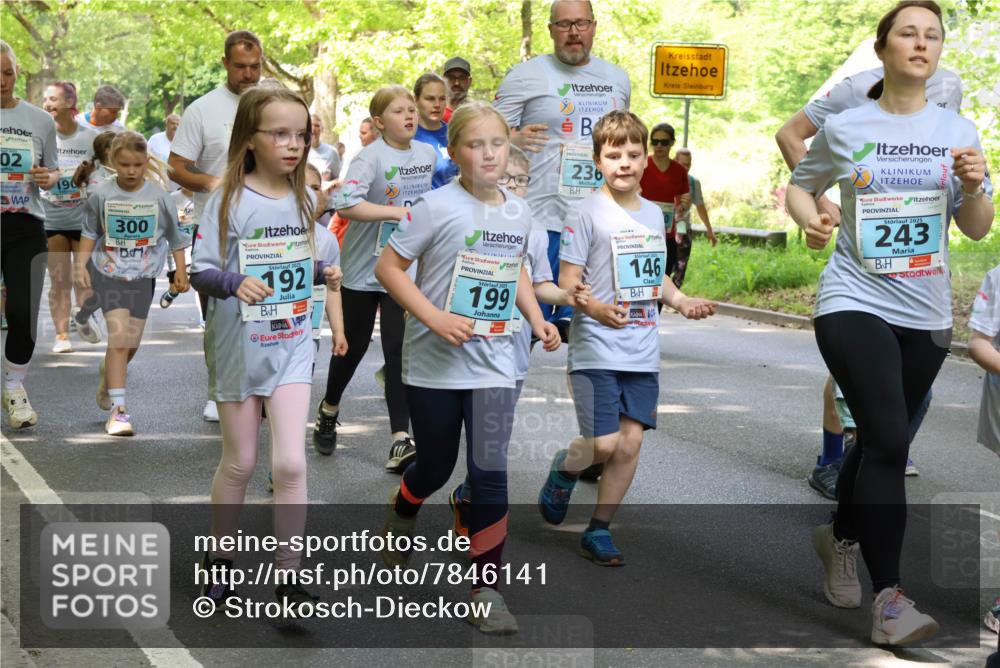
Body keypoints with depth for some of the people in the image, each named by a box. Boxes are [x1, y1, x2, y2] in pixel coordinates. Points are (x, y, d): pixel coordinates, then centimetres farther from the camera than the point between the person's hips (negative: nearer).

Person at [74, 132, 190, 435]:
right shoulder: (101, 195, -7)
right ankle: (118, 409, -13)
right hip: (109, 272, -2)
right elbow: (90, 233, 7)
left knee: (132, 342, 8)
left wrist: (180, 273, 6)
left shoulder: (159, 196, -7)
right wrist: (82, 265, 0)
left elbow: (175, 236, 4)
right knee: (119, 336, -15)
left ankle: (109, 374, 43)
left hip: (143, 276, 2)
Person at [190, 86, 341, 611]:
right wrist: (235, 282, -31)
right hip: (238, 347, -3)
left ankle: (289, 578, 3)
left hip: (291, 346, 3)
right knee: (240, 462, 10)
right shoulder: (228, 200, -10)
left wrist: (322, 274, -4)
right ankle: (220, 557, 33)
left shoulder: (302, 199, 4)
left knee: (290, 463, -7)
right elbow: (200, 271, -12)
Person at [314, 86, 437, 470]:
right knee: (353, 347, 12)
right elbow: (344, 204, -29)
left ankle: (401, 441, -8)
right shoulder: (371, 157, -15)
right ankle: (329, 411, 39)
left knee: (399, 353, -5)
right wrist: (397, 211, -29)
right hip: (363, 269, -3)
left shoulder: (428, 154, 4)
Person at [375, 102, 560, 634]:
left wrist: (536, 319, 7)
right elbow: (388, 266, -11)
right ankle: (402, 510, 48)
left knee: (490, 473, -5)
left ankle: (486, 586, 5)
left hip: (493, 364, 3)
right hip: (434, 364, -3)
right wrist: (435, 318, -20)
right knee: (436, 466, 13)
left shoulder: (519, 213, 4)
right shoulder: (438, 207, -12)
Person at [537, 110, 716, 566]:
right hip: (596, 349, -5)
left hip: (643, 352, 5)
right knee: (604, 444, -11)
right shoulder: (586, 212, -7)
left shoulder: (653, 213, 12)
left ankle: (599, 530, 16)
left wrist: (681, 301, 6)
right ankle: (563, 469, 23)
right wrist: (596, 307, -27)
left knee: (630, 443, 3)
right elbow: (567, 281, -10)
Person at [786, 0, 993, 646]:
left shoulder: (958, 130, 4)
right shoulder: (845, 128, -2)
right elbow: (799, 186, 12)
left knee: (883, 440, 16)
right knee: (888, 440, -17)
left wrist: (973, 187, -13)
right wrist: (811, 218, -10)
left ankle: (841, 536, 43)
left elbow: (978, 230, 8)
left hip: (925, 315, 4)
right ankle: (889, 597, -14)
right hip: (854, 304, -4)